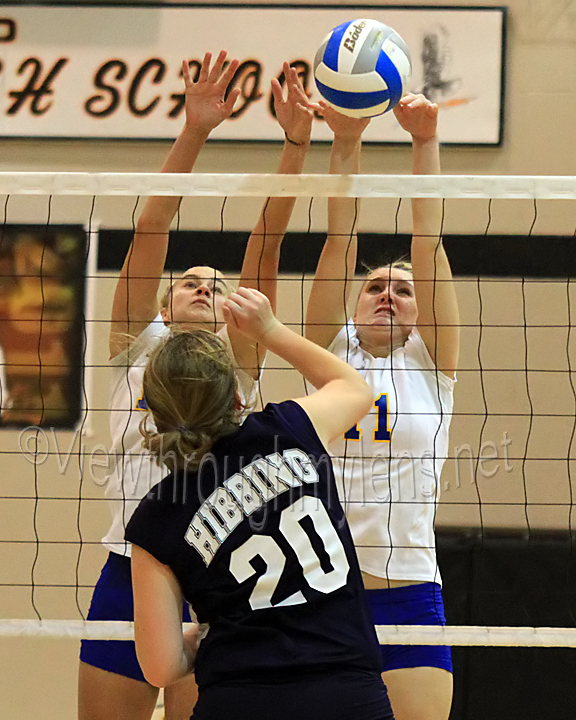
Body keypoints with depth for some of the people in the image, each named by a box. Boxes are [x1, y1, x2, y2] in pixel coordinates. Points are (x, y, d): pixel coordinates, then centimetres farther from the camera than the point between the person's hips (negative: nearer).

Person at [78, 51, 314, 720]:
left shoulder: (236, 360, 12)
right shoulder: (137, 346, 11)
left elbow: (266, 243, 2)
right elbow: (151, 229, 1)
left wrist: (295, 143, -7)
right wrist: (193, 133, -10)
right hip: (127, 579, 0)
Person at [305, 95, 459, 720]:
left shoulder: (429, 362, 8)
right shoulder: (332, 355, 10)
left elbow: (428, 242, 0)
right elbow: (339, 241, 2)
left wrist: (426, 143, -7)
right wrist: (345, 143, -6)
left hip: (410, 594, 0)